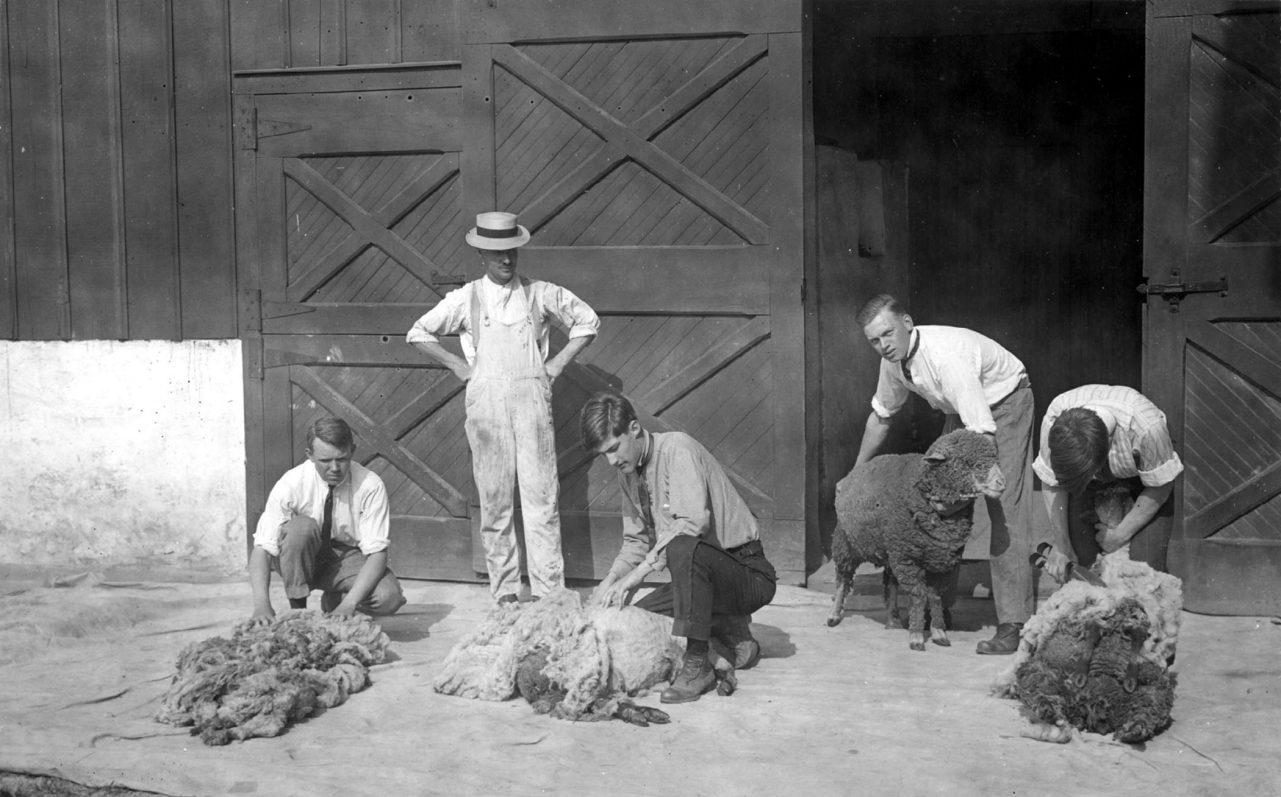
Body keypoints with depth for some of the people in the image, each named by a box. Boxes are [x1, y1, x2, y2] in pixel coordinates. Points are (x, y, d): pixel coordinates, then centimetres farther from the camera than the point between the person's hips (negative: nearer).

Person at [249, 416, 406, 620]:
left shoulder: (370, 486, -21)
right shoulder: (291, 484, -22)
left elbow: (377, 553, -23)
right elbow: (262, 548, -26)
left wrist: (348, 604, -38)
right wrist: (262, 604, -43)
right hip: (302, 557, -1)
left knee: (389, 597, -30)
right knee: (302, 526, -34)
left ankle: (334, 600, 2)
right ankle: (297, 609, -17)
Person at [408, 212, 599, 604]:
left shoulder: (540, 294, 6)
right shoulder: (466, 299, 5)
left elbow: (587, 321, 17)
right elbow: (418, 333, 13)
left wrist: (558, 362, 9)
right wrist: (458, 365, 7)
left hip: (532, 398, 0)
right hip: (486, 399, 0)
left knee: (541, 495, -4)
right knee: (494, 498, 2)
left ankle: (548, 590, -1)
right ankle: (504, 590, 9)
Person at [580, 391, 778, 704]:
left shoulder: (677, 449, -19)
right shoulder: (628, 471, 7)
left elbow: (692, 523, -31)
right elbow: (635, 542, 13)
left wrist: (631, 578, -31)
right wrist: (611, 580, -8)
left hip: (748, 573, -9)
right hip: (698, 571, 9)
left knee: (682, 548, -37)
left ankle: (697, 664, -27)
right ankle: (729, 629, 8)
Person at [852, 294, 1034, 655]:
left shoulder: (947, 357, -36)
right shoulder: (894, 359, -10)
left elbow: (983, 435, -38)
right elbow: (880, 416, 9)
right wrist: (856, 474, 14)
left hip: (1005, 402, -8)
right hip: (960, 410, 8)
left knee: (1006, 511, -17)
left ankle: (1014, 622, -19)